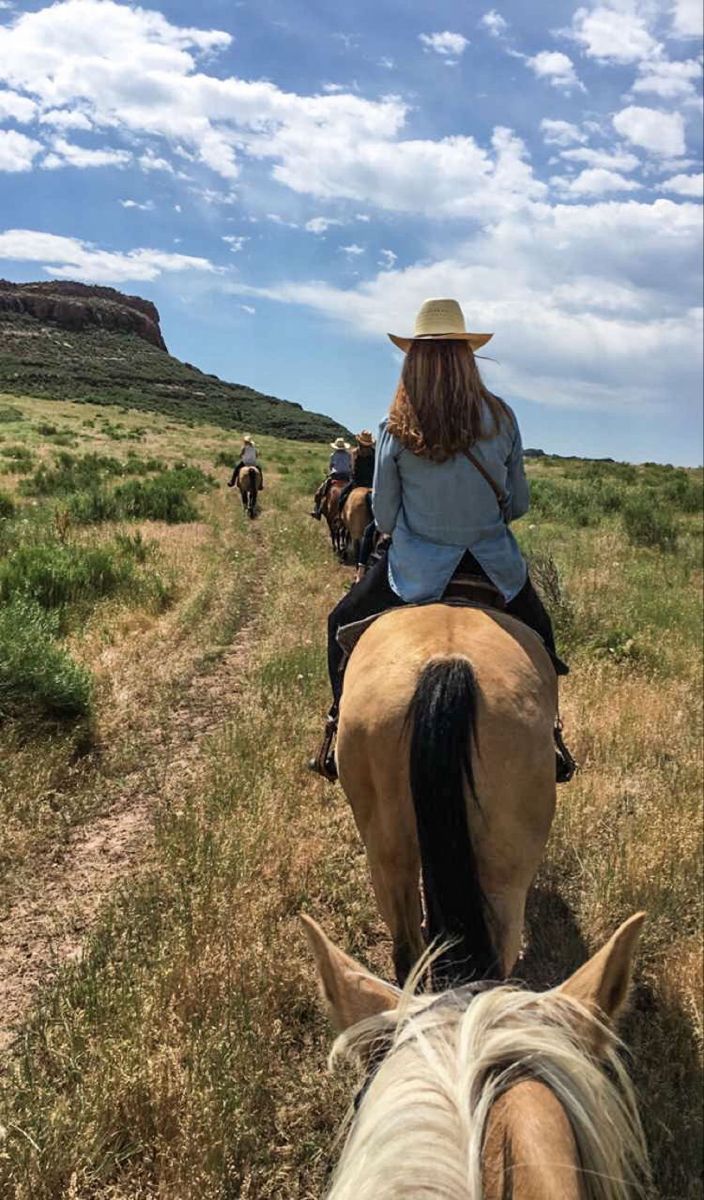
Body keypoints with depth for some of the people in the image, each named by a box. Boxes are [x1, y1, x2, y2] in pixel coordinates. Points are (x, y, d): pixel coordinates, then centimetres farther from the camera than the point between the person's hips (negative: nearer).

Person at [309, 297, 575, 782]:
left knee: (342, 623, 22)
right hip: (494, 562, 2)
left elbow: (383, 516, -4)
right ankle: (549, 736, 32)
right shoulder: (502, 418, -8)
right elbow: (519, 503, 1)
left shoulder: (396, 431, -13)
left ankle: (340, 733, 19)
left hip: (418, 565, -2)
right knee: (538, 628, 31)